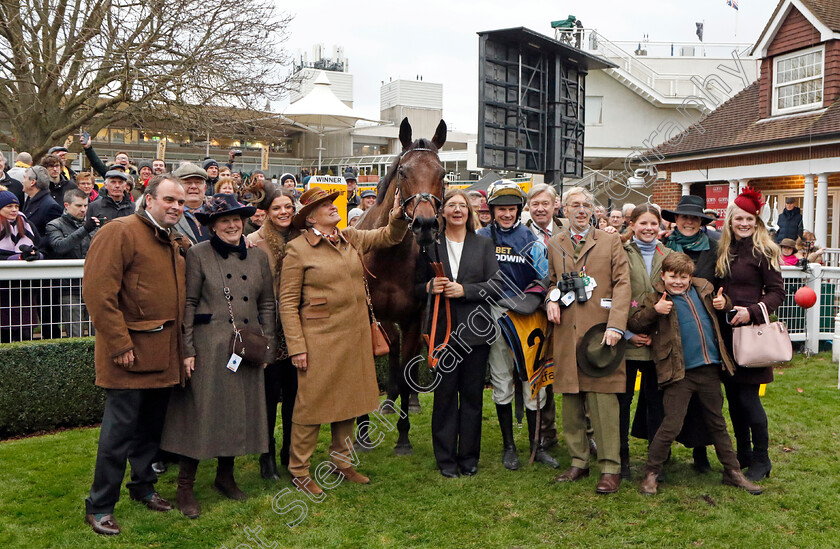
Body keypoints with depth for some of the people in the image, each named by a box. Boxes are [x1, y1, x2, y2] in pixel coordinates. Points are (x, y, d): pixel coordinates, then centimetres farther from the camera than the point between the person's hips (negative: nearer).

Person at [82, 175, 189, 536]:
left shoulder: (175, 243, 15)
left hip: (164, 354, 8)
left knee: (151, 424, 17)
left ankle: (143, 486, 34)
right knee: (120, 428, -2)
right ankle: (99, 507, 11)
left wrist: (180, 342, 16)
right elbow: (97, 290, -18)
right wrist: (119, 344, -19)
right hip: (131, 354, -7)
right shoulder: (120, 232, -11)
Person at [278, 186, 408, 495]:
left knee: (348, 399, 16)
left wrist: (398, 216, -13)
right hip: (319, 339, -6)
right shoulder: (298, 249, -8)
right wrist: (296, 347, -15)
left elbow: (389, 237, 9)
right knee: (312, 403, 2)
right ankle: (298, 470, 17)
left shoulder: (351, 239, 8)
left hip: (355, 335, 6)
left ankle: (341, 461, 33)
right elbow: (288, 302, -10)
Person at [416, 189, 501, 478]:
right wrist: (429, 287, -12)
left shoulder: (484, 244, 8)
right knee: (444, 393, 3)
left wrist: (464, 289, -14)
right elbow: (417, 286, 10)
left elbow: (495, 284, -1)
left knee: (472, 394, 5)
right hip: (443, 330, 0)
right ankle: (445, 458, 15)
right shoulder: (430, 245, 8)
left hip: (475, 329, 0)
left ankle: (469, 457, 18)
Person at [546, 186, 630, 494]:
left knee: (603, 402, -6)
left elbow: (622, 284, 0)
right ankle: (578, 462, 19)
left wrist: (615, 325, -13)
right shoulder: (554, 245, 16)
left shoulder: (611, 242, 8)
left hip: (600, 331, -3)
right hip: (566, 333, 3)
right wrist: (552, 299, 3)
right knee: (571, 402, 7)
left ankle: (610, 468, 2)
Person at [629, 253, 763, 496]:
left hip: (710, 369, 5)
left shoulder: (703, 288, 8)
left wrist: (724, 303, 6)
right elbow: (633, 324, -10)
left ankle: (733, 471, 29)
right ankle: (651, 474, 8)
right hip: (679, 372, -5)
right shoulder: (656, 297, -5)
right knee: (671, 425, -5)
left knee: (718, 423, 17)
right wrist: (655, 310, -23)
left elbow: (719, 301, 28)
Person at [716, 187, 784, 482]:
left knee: (748, 397, -6)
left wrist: (752, 311, -19)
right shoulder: (723, 251, 11)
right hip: (726, 332, 6)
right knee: (732, 397, 10)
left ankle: (761, 459, 10)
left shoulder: (762, 251, -5)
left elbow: (777, 291, -7)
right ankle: (743, 454, 24)